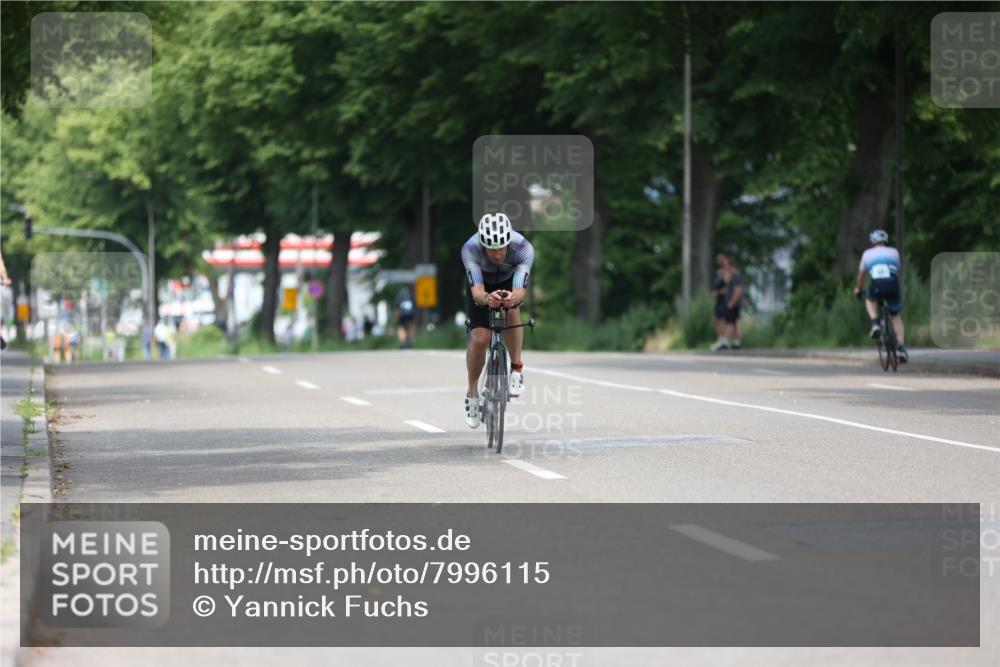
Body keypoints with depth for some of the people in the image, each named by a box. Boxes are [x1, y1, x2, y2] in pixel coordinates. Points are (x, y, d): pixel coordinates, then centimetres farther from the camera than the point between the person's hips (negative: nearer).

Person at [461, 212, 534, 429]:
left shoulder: (523, 248, -38)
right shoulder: (470, 249, -39)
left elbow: (519, 292, -46)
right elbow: (477, 292, -47)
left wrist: (514, 298, -70)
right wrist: (486, 298, -70)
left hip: (510, 282, 0)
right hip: (481, 284, 0)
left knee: (512, 311, -32)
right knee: (479, 339, -13)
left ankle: (517, 369, -13)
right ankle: (472, 393, 10)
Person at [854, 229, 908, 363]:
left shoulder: (867, 254, 24)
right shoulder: (894, 252, 25)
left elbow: (861, 274, 35)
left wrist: (858, 289, 53)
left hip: (877, 286, -1)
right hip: (893, 284, 1)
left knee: (869, 299, 34)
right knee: (897, 316, 19)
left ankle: (875, 323, 8)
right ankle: (901, 347, 4)